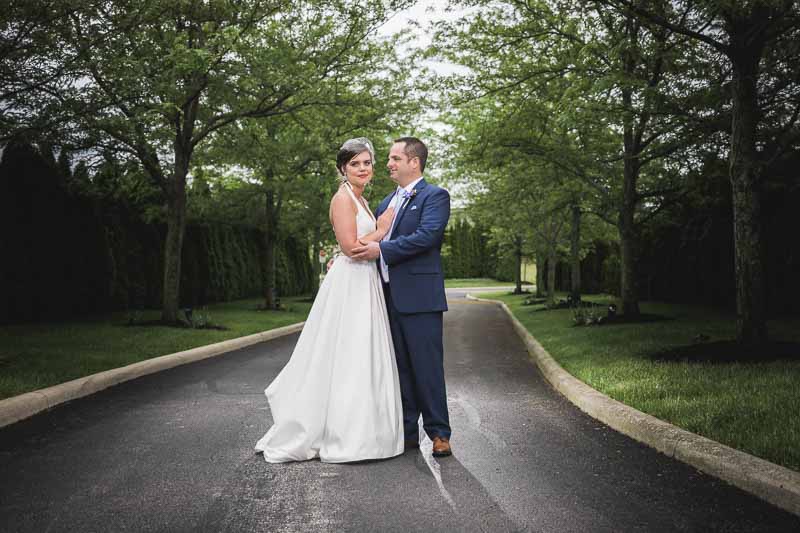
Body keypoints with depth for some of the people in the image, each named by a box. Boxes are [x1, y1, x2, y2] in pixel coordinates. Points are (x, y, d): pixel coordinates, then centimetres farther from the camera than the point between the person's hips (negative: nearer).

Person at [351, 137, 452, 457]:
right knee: (401, 368, 12)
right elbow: (372, 241, 21)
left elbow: (427, 235, -19)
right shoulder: (387, 202, 20)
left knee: (427, 367, -2)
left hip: (419, 297, -7)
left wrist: (381, 250, -19)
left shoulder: (435, 196, -4)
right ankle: (406, 431, 22)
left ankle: (439, 434, 9)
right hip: (390, 298, 7)